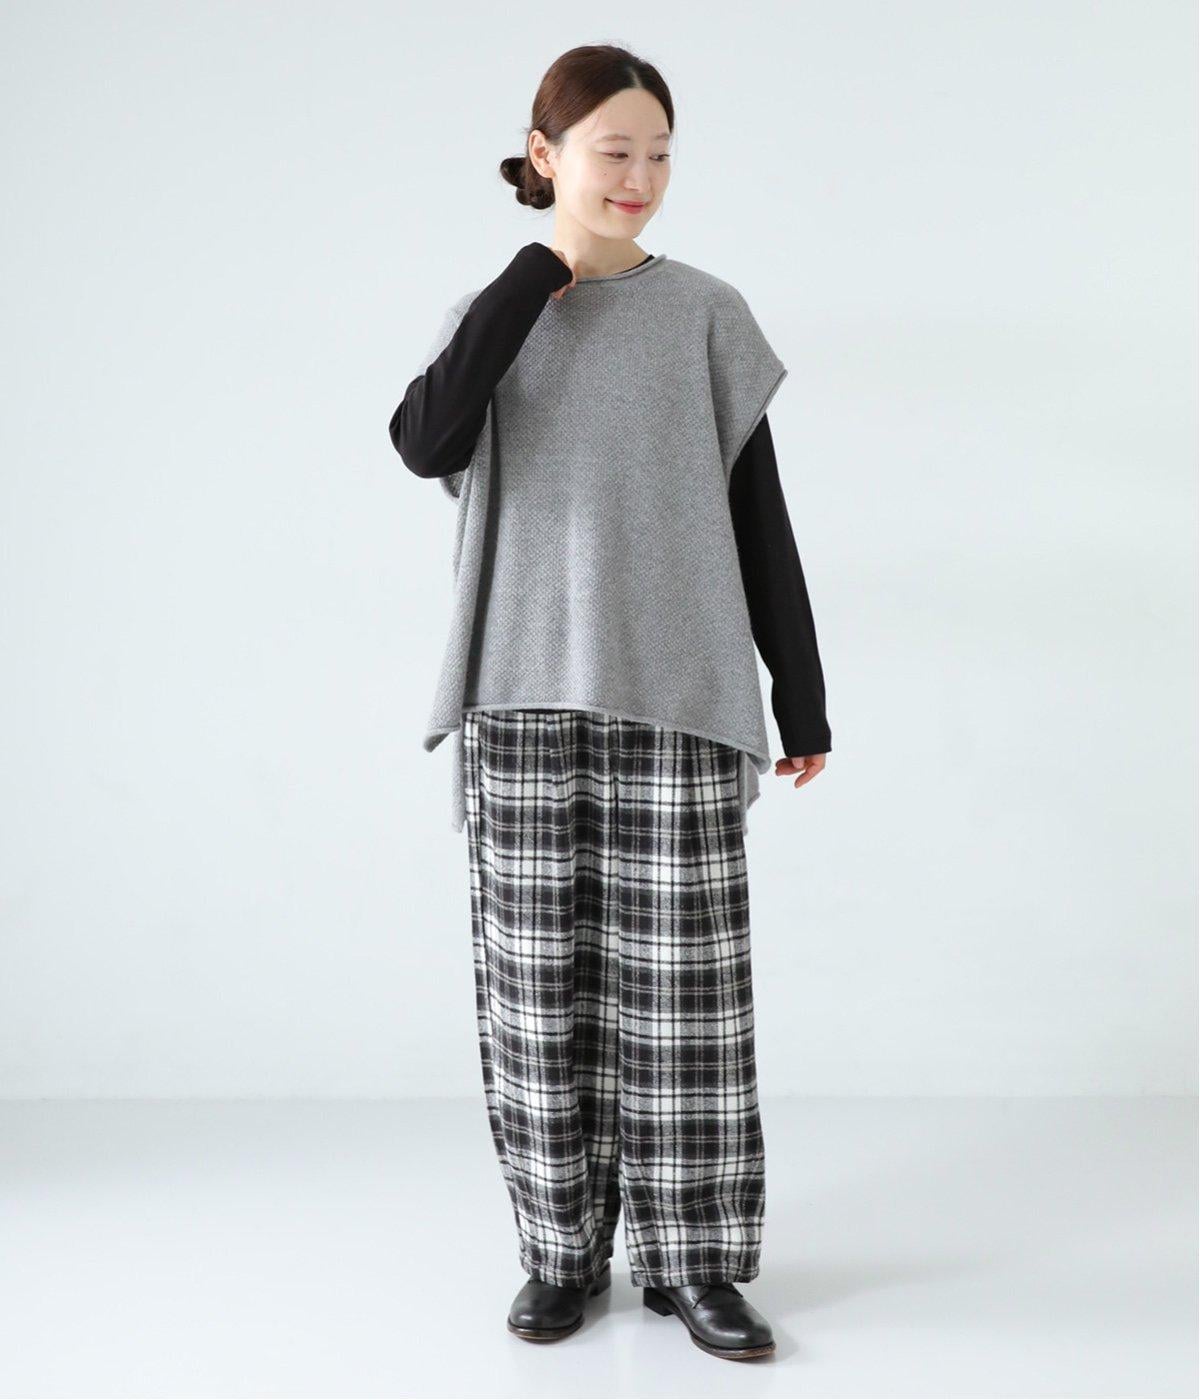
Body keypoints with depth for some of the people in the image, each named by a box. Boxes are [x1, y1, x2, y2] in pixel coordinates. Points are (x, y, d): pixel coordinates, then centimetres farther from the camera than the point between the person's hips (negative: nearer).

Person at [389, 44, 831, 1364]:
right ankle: (562, 1247, 19)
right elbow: (425, 443, -13)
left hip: (678, 696, -1)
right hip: (522, 699, 1)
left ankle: (692, 1256, 14)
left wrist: (803, 704, 4)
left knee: (683, 985, 0)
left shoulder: (705, 314, 5)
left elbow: (761, 522, 5)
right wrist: (534, 280, -9)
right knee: (538, 982, 4)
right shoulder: (491, 316, 9)